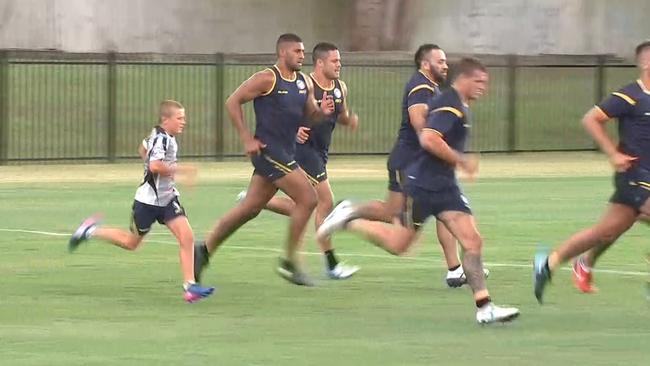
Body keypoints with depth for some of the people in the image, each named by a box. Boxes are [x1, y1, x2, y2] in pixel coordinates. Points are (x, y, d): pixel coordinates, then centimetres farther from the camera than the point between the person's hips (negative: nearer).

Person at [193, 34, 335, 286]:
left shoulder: (304, 83, 12)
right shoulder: (267, 79, -11)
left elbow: (310, 116, 20)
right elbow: (233, 102, -10)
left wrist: (323, 112, -4)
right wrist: (247, 139, -14)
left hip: (285, 153, 8)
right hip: (268, 150, -8)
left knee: (250, 208, 12)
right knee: (307, 199, -13)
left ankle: (205, 250, 22)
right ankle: (290, 262, -5)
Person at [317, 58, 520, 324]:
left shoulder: (459, 105, 14)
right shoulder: (450, 105, -17)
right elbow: (429, 139, -29)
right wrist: (462, 161, -21)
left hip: (444, 185, 9)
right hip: (422, 183, -9)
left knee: (472, 241, -5)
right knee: (398, 245, 2)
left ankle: (484, 307, -8)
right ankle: (348, 220, 21)